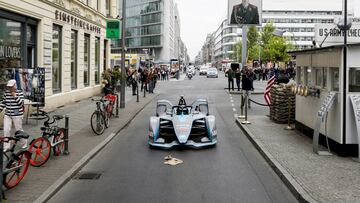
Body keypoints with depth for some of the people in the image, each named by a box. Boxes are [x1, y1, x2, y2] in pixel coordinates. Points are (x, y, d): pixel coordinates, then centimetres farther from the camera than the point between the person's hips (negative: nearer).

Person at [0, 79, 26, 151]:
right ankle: (6, 147, 6)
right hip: (7, 115, 4)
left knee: (19, 130, 6)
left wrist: (15, 96, -20)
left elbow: (20, 103, -17)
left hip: (17, 115, -4)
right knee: (6, 130, -2)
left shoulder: (19, 92, -8)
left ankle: (24, 143, 28)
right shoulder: (6, 92, 5)